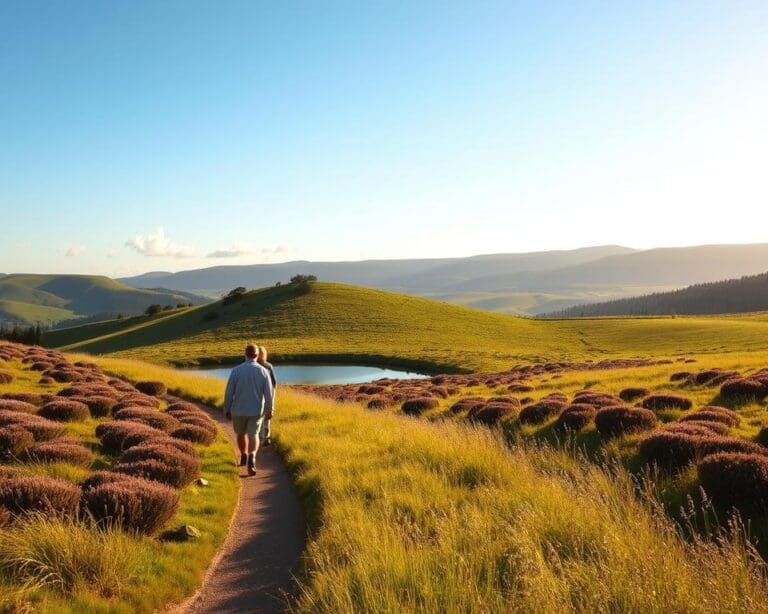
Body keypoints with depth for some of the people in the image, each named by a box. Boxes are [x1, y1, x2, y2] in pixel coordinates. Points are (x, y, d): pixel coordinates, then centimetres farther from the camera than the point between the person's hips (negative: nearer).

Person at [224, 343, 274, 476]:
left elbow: (229, 392, -8)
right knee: (253, 436, 5)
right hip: (256, 410, 0)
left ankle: (244, 456, 39)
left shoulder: (236, 370, -11)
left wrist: (227, 410, 4)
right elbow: (269, 394, -7)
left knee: (241, 433, 24)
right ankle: (251, 459, -21)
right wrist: (269, 409, 7)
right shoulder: (263, 371, -9)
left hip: (239, 410, 0)